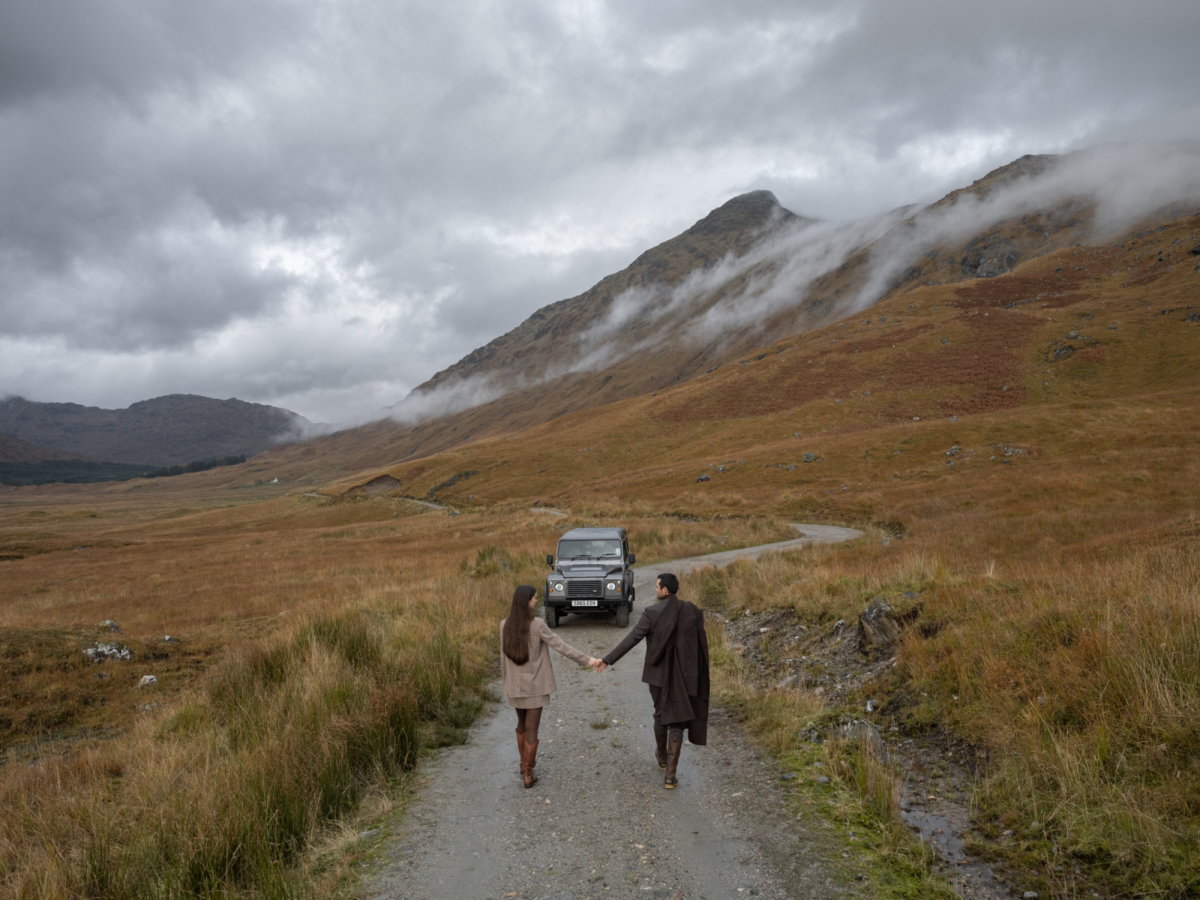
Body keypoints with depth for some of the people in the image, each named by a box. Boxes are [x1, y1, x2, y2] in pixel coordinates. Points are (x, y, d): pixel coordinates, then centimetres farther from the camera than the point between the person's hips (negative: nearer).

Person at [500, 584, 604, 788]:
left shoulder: (505, 625, -6)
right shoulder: (537, 625, -19)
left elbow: (503, 657, 3)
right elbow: (561, 646, -19)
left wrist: (507, 681, 15)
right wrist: (588, 660, -15)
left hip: (514, 685, 4)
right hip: (535, 685, -4)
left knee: (522, 723, 24)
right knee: (531, 729, 5)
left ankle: (525, 762, 39)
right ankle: (527, 774, 12)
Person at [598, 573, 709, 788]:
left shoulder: (652, 613, -14)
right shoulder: (692, 611, -5)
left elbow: (631, 640, -16)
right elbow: (702, 644, 1)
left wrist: (608, 660, -10)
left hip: (658, 673, -1)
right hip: (682, 674, 1)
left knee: (660, 713, 23)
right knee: (676, 721, 5)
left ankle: (662, 756, 45)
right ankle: (670, 774, 0)